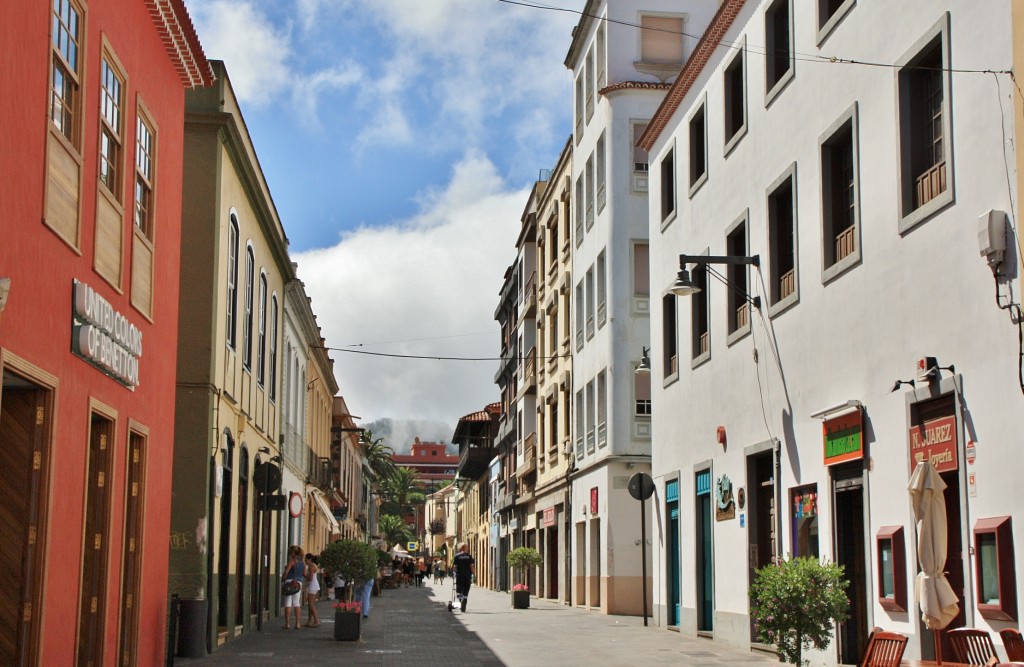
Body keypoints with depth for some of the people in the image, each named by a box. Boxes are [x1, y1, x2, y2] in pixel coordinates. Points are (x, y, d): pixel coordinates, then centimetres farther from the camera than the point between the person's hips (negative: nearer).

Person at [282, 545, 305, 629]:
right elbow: (304, 574, 16)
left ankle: (287, 623, -4)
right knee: (296, 603, 10)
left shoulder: (292, 560, -8)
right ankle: (297, 623, 5)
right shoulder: (302, 562, 11)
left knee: (287, 603, -1)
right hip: (299, 583, 6)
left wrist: (283, 579, 1)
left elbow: (286, 571, -14)